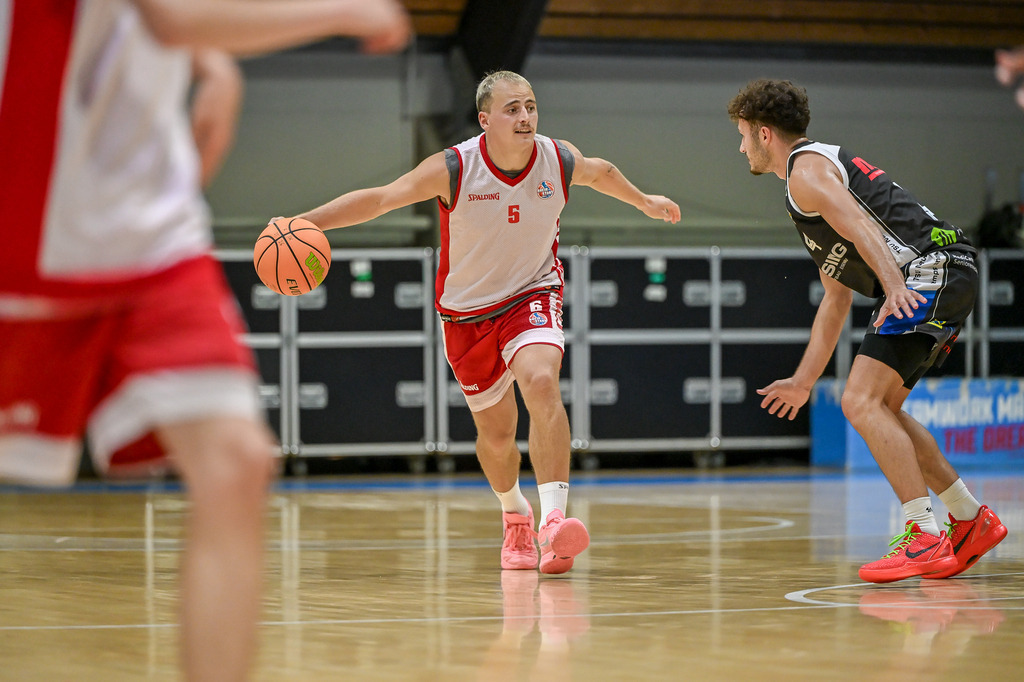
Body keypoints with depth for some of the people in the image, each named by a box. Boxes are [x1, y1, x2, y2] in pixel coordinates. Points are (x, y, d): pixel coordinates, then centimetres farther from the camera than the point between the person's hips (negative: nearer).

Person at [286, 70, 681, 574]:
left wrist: (644, 202, 28)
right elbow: (379, 198, -19)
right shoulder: (453, 169, -22)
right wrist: (302, 224, -29)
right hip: (467, 310, 0)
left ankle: (552, 522, -37)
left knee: (541, 383, -30)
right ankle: (515, 518, 41)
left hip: (532, 295, 0)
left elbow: (601, 172, 11)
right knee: (495, 432, 9)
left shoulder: (561, 160, -13)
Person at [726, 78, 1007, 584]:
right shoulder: (822, 165, 30)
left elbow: (861, 226, -22)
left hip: (929, 270, -10)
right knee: (881, 409, 19)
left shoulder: (806, 168, -2)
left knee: (862, 402, -16)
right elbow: (836, 300, 32)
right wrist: (803, 382, 33)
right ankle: (971, 519, 22)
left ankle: (926, 539, -22)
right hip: (951, 278, 10)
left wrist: (895, 286, -38)